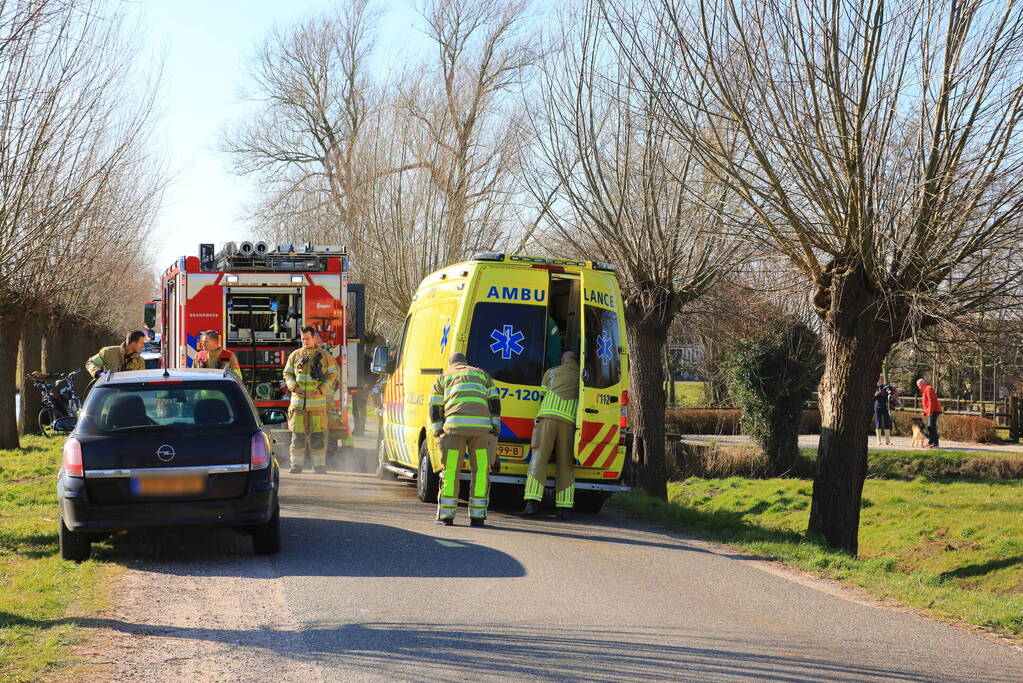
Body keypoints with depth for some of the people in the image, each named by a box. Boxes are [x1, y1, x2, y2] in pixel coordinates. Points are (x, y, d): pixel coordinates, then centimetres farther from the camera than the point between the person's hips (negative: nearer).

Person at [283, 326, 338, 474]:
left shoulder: (325, 356, 6)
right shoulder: (295, 355, 9)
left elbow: (332, 374, 8)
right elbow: (287, 373, 14)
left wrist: (322, 389, -7)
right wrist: (293, 386, -5)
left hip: (317, 401, -1)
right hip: (298, 400, 1)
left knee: (318, 434, -1)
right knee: (298, 434, 0)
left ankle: (319, 465, 5)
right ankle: (296, 464, 6)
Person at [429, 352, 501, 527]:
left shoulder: (443, 379, 24)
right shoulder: (482, 375, 26)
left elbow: (435, 409, 13)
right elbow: (494, 403, 14)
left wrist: (439, 434, 12)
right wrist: (495, 431, 10)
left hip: (455, 427, 0)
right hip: (481, 427, 0)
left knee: (451, 471, 6)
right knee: (481, 471, 8)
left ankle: (446, 515, 6)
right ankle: (477, 516, 5)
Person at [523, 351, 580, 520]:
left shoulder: (551, 372, 18)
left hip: (548, 417, -1)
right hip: (569, 422, 1)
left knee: (539, 459, -3)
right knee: (565, 464, 5)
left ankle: (532, 502, -16)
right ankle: (564, 508, 0)